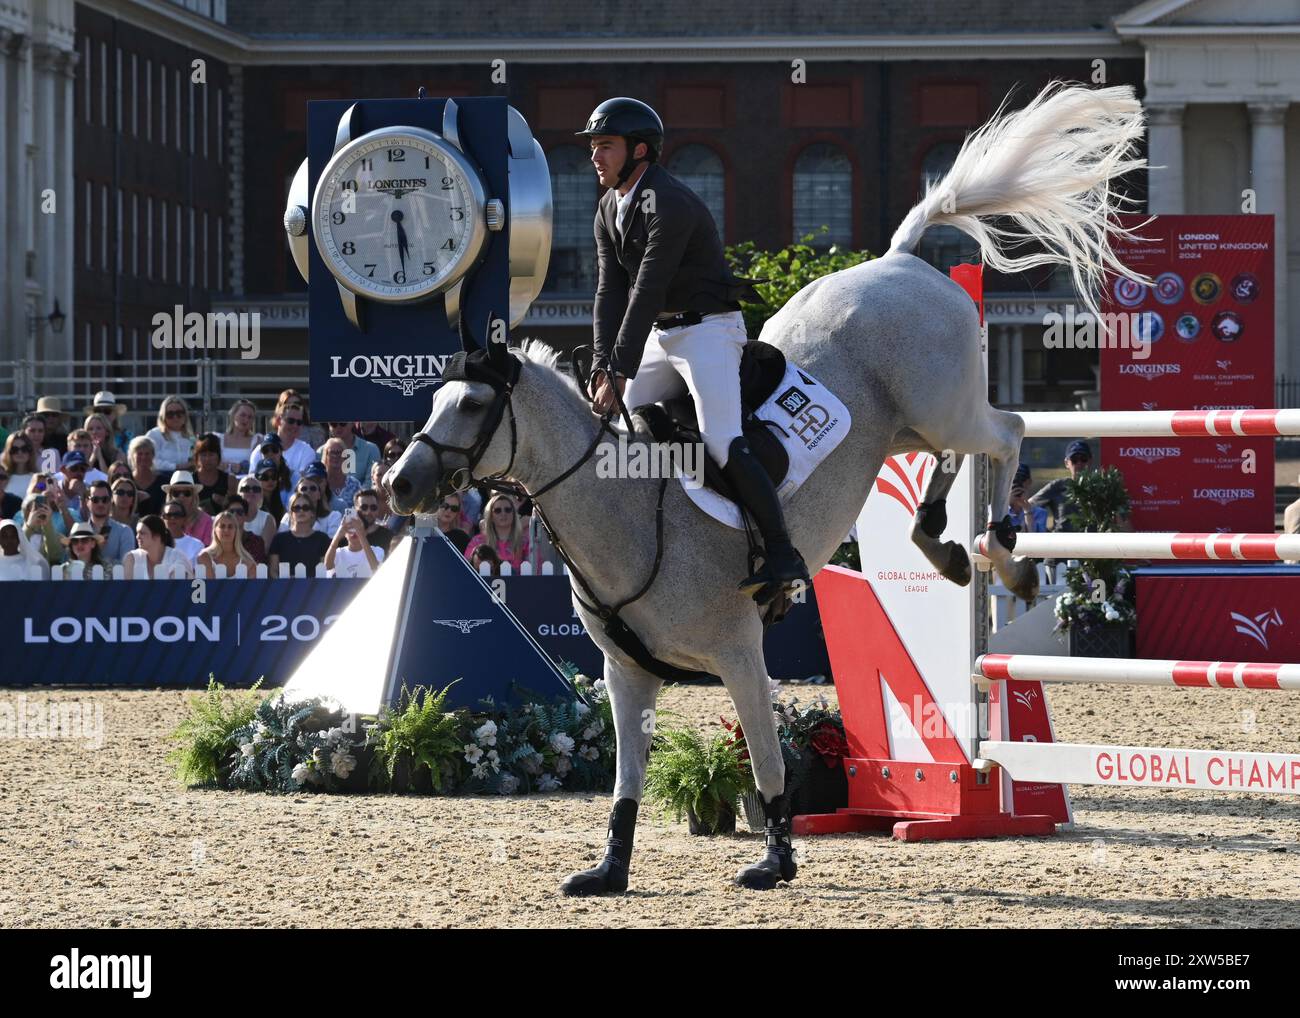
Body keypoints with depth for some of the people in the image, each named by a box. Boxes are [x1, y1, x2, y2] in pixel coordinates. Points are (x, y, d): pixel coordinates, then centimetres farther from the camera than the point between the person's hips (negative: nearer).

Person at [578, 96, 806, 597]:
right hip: (660, 336, 9)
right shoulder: (609, 212, 8)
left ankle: (782, 555, -20)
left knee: (723, 443, -20)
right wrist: (603, 366, -12)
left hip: (708, 330, -9)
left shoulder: (670, 205, -21)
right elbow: (610, 292, 2)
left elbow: (647, 293, -25)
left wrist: (620, 372, -26)